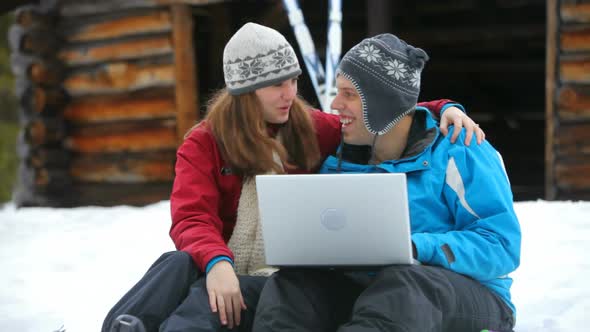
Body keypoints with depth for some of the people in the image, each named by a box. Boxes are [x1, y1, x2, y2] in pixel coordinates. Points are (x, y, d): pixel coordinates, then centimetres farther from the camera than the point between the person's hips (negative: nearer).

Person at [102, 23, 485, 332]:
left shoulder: (310, 128, 11)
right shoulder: (203, 143, 5)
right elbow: (192, 218, -8)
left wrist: (444, 109, -2)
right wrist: (216, 261, -30)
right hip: (223, 273, 1)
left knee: (205, 301, -34)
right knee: (178, 264, -35)